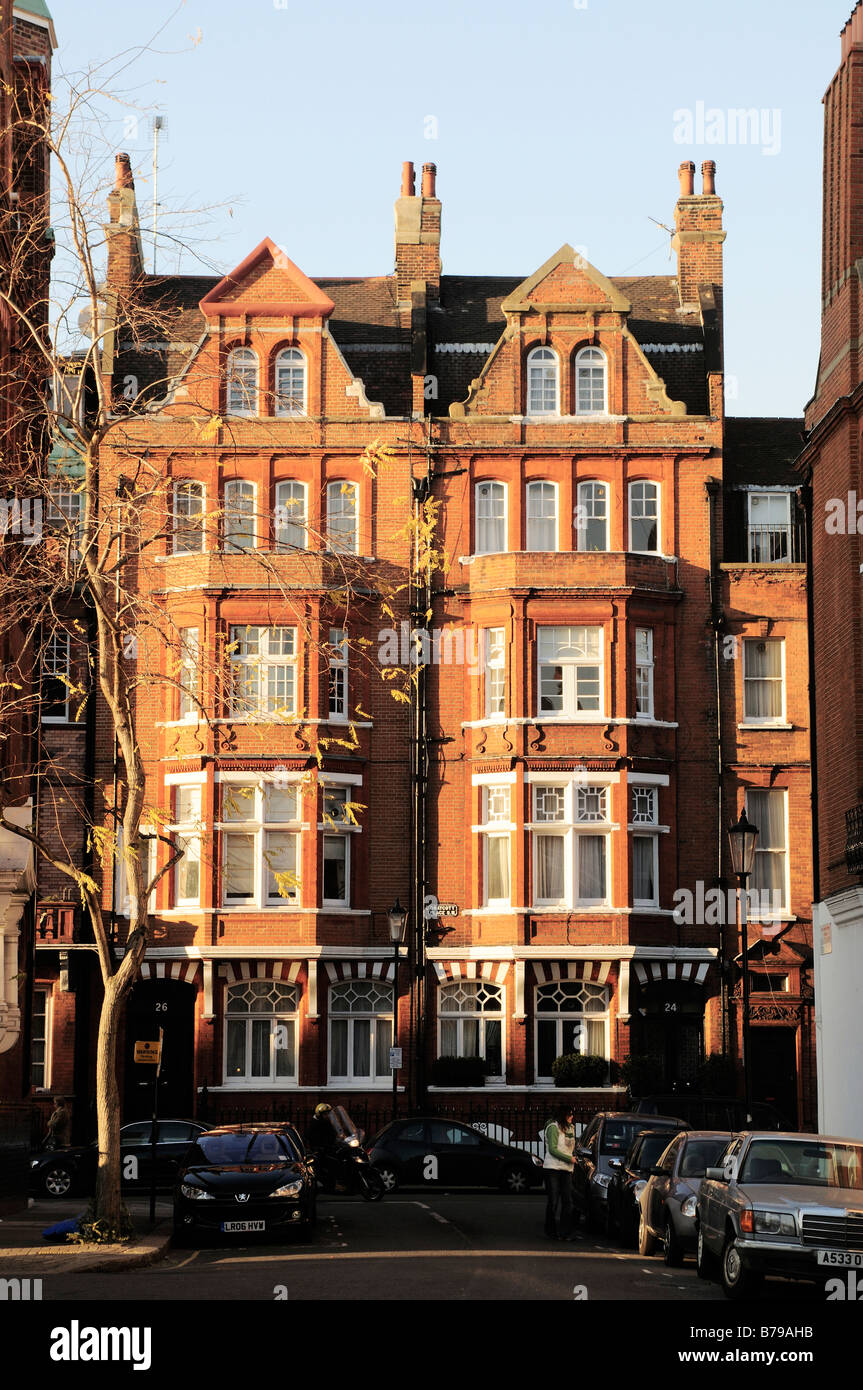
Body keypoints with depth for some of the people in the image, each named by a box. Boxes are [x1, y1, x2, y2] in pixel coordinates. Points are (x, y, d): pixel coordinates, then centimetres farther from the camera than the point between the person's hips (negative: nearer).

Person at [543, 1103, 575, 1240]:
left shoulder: (570, 1128, 15)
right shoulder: (553, 1127, -7)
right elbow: (552, 1149, -13)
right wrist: (569, 1159, -13)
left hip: (566, 1169, 6)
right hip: (552, 1168, -6)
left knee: (567, 1201, -1)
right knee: (553, 1201, -3)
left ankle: (565, 1232, 1)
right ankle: (552, 1232, 4)